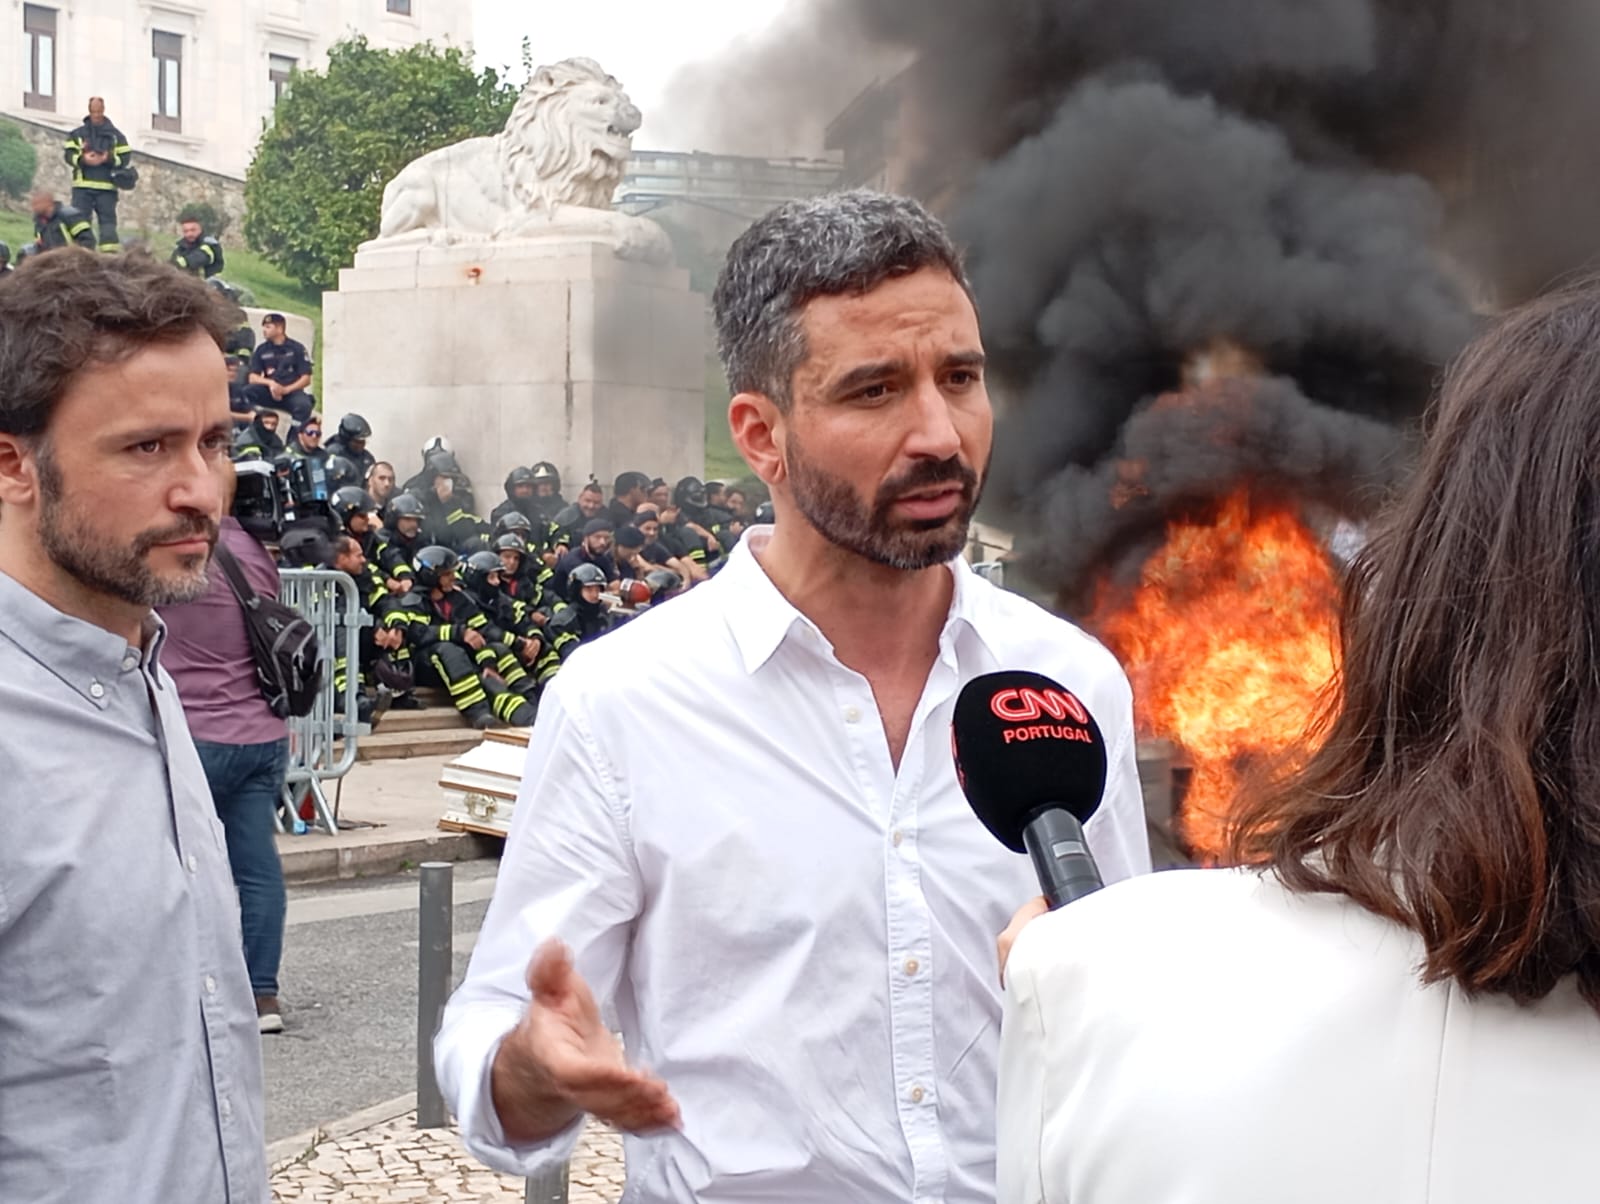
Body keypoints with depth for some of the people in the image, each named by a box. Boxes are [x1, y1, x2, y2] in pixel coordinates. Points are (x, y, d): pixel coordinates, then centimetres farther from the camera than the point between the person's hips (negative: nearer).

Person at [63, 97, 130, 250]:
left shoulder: (116, 135, 11)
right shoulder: (77, 134, 11)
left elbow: (126, 157, 5)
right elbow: (68, 154, 2)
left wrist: (109, 159, -13)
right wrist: (82, 159, -17)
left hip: (107, 187, 0)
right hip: (82, 187, 0)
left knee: (108, 219, 1)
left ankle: (110, 252, 2)